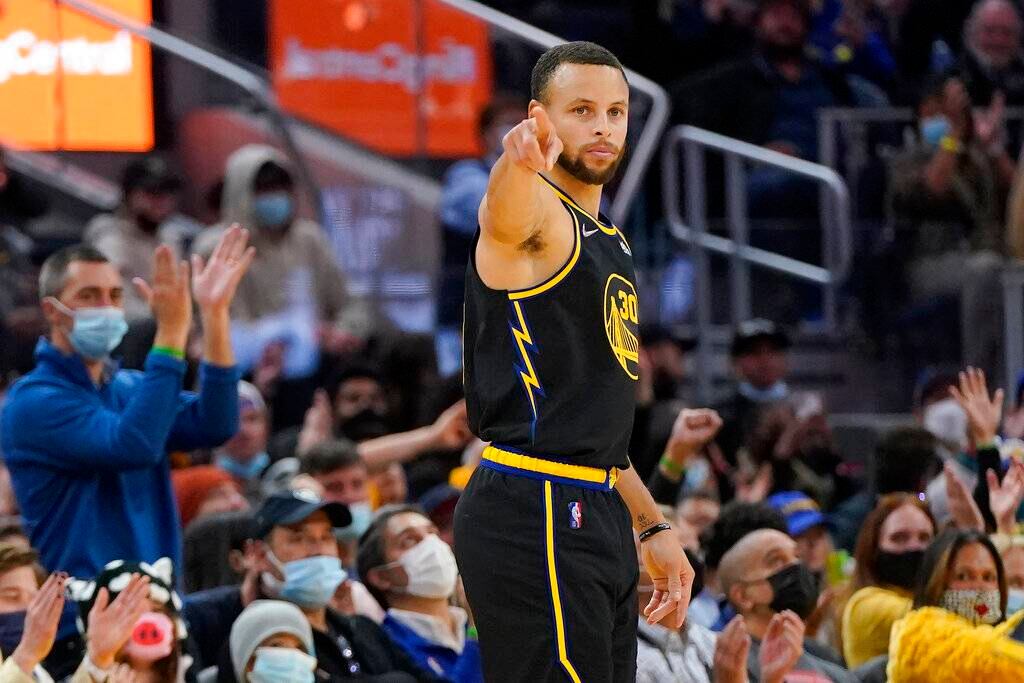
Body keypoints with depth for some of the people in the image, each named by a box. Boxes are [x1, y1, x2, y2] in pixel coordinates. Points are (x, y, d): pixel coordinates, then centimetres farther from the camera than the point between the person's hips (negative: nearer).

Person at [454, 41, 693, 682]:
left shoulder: (607, 239, 20)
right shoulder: (537, 218, -8)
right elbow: (507, 209, -36)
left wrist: (652, 526, 27)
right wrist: (520, 163, -59)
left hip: (594, 512, 9)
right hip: (535, 514, -9)